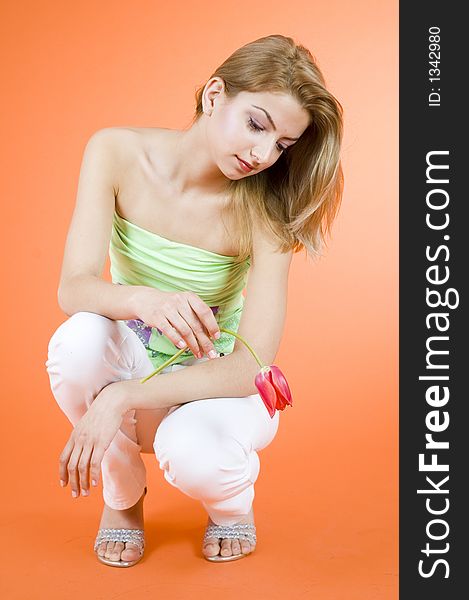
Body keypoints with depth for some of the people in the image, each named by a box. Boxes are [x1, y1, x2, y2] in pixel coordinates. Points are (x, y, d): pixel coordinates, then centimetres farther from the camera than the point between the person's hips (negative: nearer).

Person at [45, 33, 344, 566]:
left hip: (214, 383, -2)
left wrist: (119, 399, -37)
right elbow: (73, 288, -23)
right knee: (80, 339, -32)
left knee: (192, 453, -36)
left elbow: (252, 366, -27)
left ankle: (233, 501, 6)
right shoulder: (118, 153, -16)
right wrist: (145, 300, -46)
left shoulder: (263, 210, -22)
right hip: (129, 358, 2)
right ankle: (122, 495, -2)